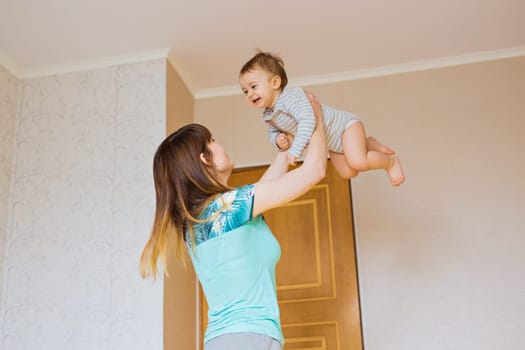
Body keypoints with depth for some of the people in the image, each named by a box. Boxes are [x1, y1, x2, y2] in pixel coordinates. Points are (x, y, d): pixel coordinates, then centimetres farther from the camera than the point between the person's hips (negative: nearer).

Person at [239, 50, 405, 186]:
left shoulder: (291, 96, -32)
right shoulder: (268, 116, -5)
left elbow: (308, 120, -43)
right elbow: (273, 132, 9)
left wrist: (295, 150, -44)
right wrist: (278, 140, -16)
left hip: (345, 124, -9)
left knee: (357, 162, -27)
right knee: (347, 173, 14)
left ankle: (391, 162, 2)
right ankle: (368, 144, 33)